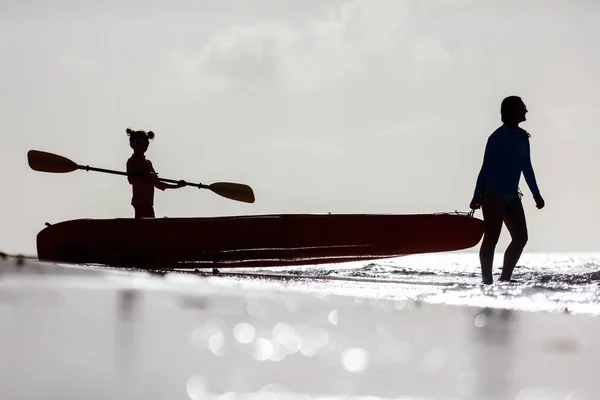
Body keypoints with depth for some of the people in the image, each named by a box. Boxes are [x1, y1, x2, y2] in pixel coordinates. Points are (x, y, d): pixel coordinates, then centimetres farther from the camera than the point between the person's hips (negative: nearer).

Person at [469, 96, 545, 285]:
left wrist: (536, 194, 20)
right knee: (491, 239, -6)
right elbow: (486, 167, -10)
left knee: (521, 237, 4)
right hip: (494, 194, -8)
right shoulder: (498, 137, -10)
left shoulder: (522, 137, 12)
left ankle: (504, 279, 12)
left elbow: (527, 168, 19)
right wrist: (477, 196, -13)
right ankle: (487, 282, -2)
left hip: (512, 196, 8)